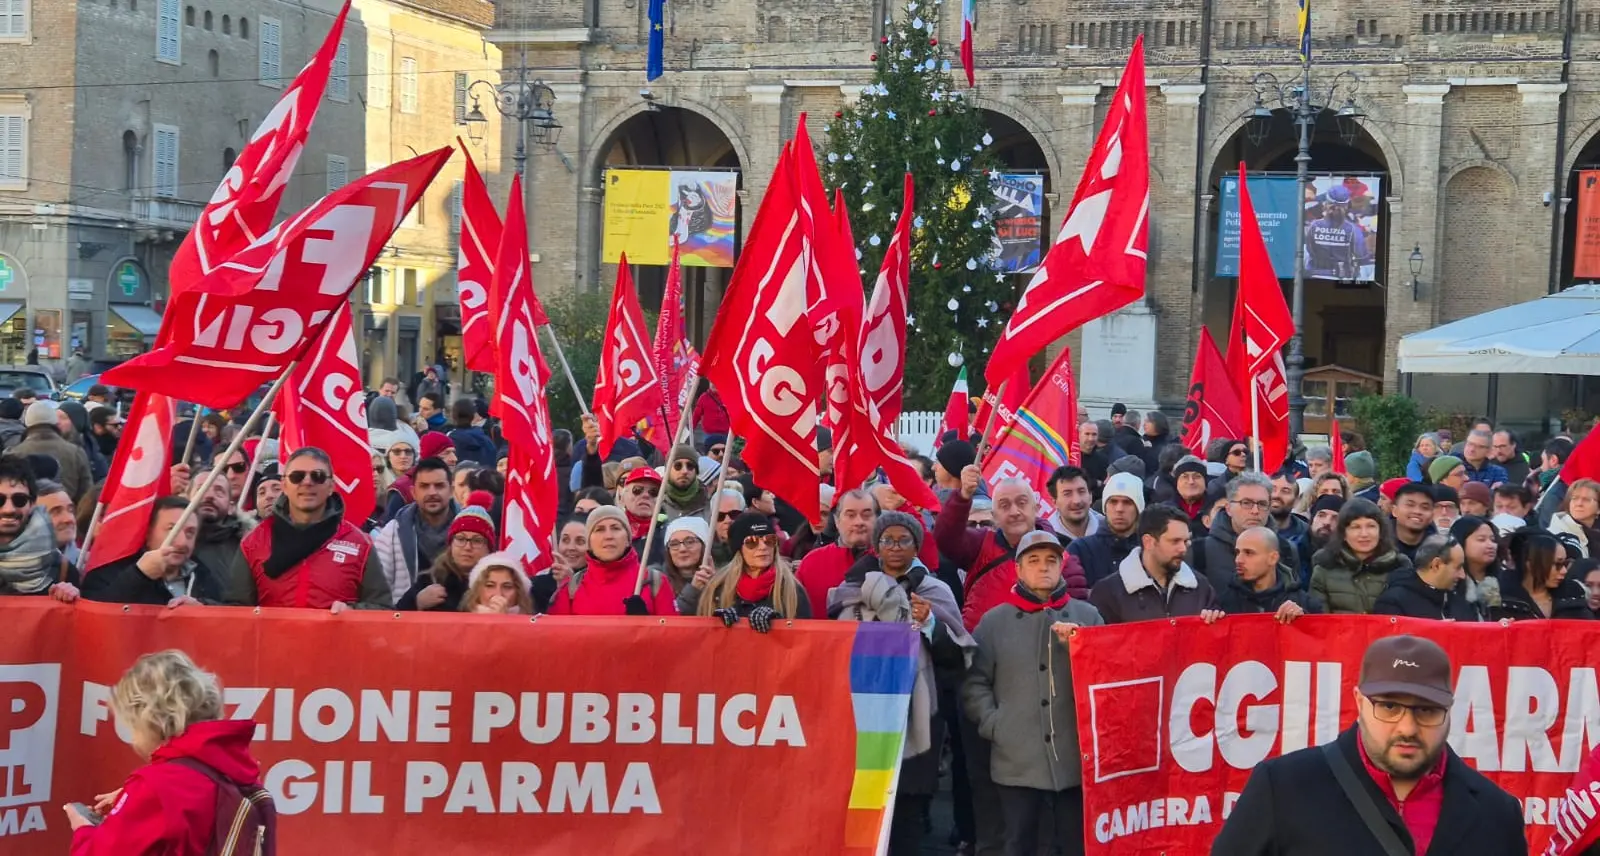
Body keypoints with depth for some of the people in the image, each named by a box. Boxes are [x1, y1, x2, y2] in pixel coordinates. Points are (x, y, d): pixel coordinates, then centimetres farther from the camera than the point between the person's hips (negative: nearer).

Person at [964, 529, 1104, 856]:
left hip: (1076, 756, 0)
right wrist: (993, 724, -7)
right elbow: (973, 682, 5)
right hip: (1016, 760, 0)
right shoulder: (994, 620, 8)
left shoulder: (1087, 615, 9)